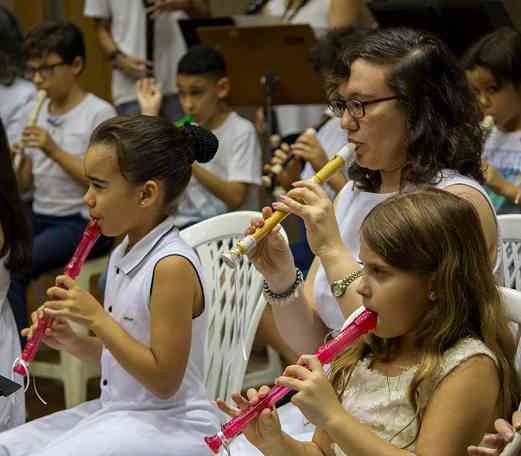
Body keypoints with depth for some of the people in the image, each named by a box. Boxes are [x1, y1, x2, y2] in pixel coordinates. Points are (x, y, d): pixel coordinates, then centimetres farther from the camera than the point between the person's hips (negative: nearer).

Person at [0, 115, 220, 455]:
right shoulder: (123, 255, 6)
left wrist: (96, 317, -21)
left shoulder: (172, 266, -21)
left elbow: (164, 381, -22)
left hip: (168, 425, -9)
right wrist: (75, 343, -2)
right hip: (117, 412, 9)